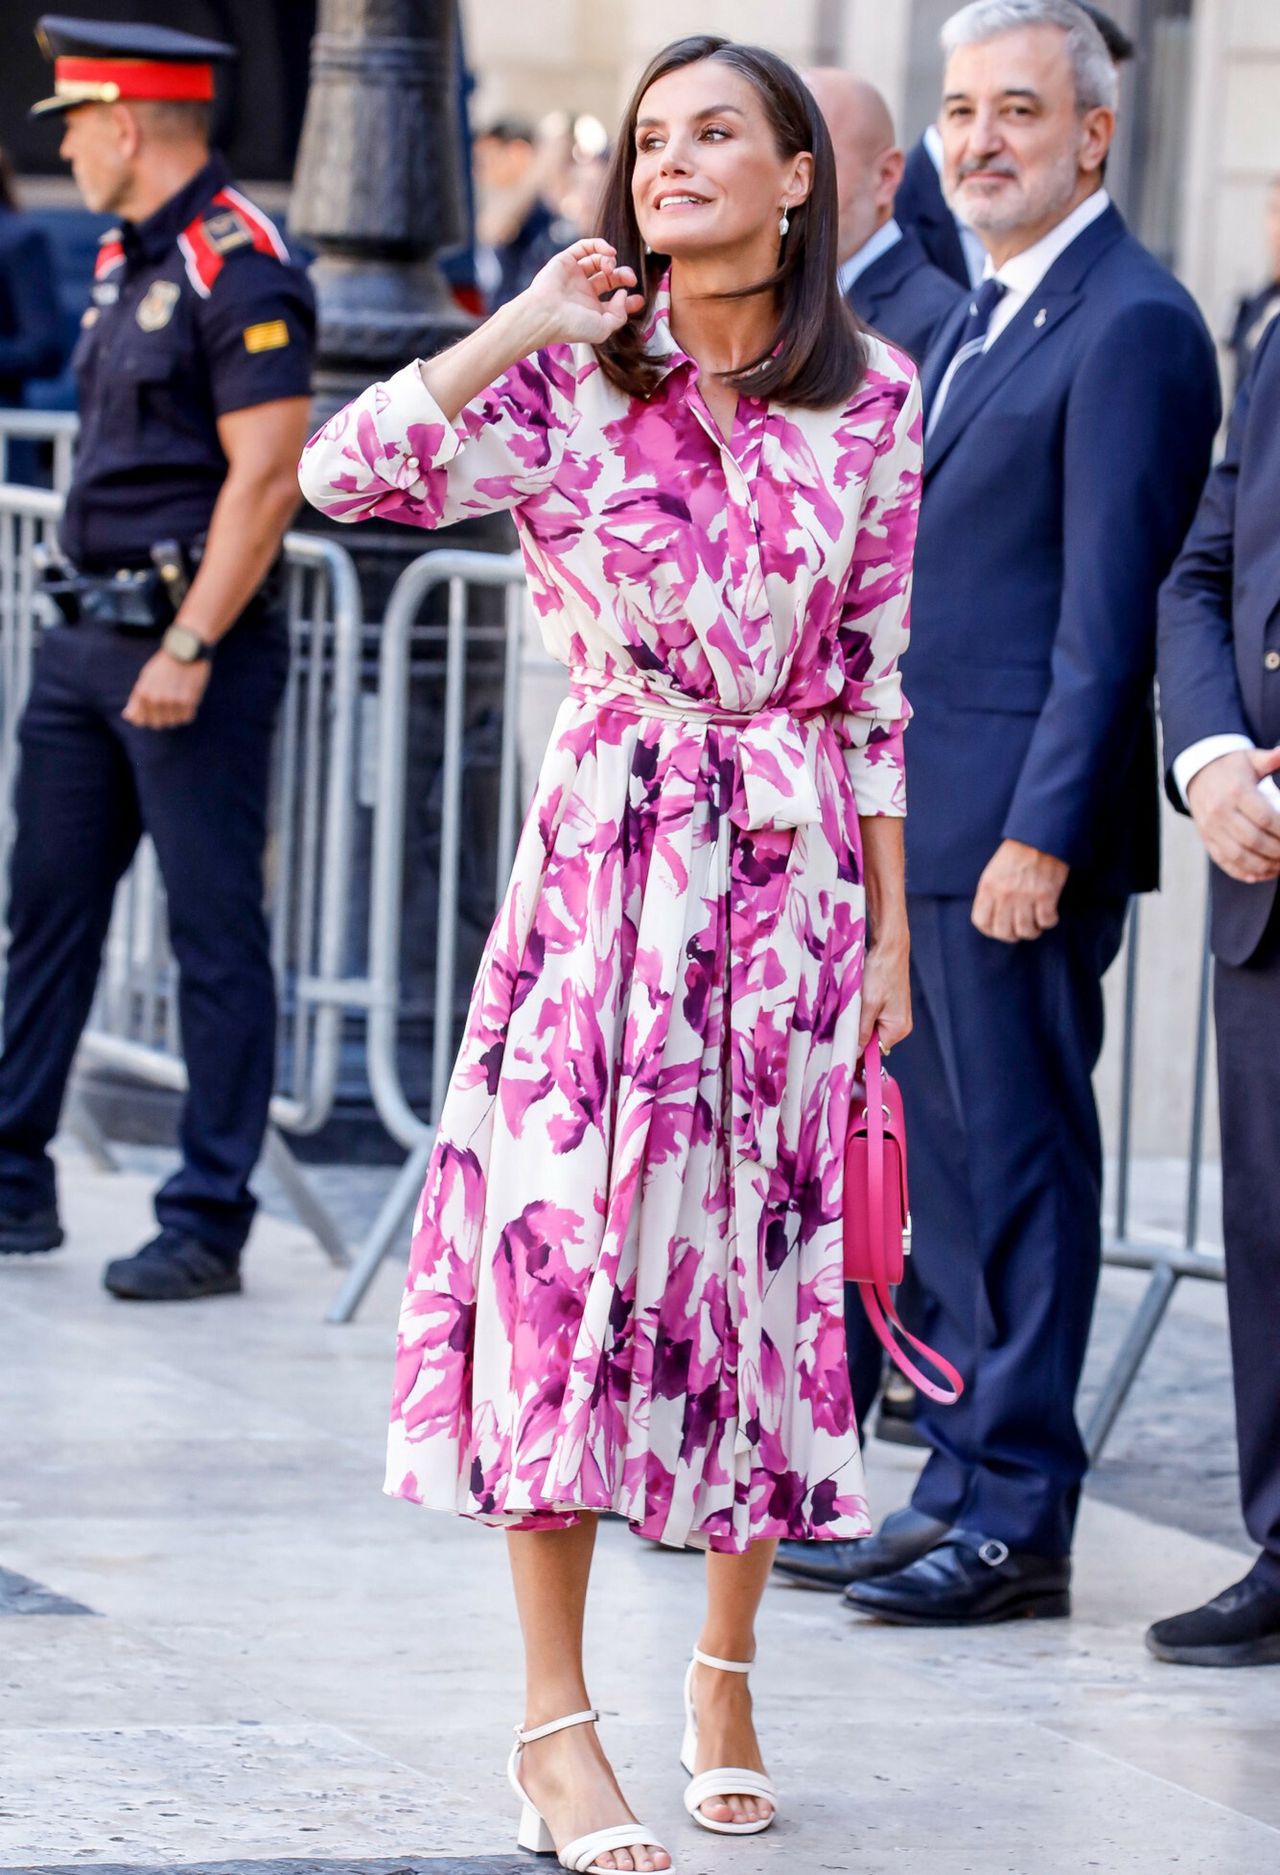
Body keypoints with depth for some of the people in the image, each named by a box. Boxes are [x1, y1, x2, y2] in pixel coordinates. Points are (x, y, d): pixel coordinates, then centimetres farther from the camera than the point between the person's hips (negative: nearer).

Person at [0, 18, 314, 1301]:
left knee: (215, 935, -3)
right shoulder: (124, 257, 14)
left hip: (190, 645, -9)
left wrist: (188, 649, -23)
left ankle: (208, 1222, 1)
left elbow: (266, 475, -20)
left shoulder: (239, 269, -14)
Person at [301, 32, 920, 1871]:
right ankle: (557, 1724, -3)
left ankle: (726, 1674, 22)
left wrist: (890, 919, 5)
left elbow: (875, 678, 7)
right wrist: (529, 325, -17)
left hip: (794, 870, 2)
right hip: (607, 842, -2)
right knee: (573, 1234, -7)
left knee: (764, 1251, 6)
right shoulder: (568, 375, -1)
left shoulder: (874, 398, 4)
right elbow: (343, 473, -15)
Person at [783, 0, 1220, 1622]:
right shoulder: (976, 321, 18)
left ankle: (1019, 1517, 1)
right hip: (921, 817, 9)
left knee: (1018, 1158, -4)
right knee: (949, 1159, 13)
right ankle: (964, 1481, 21)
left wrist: (1042, 833, -20)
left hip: (1019, 825, -9)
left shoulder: (1129, 327, -12)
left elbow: (1105, 611, -17)